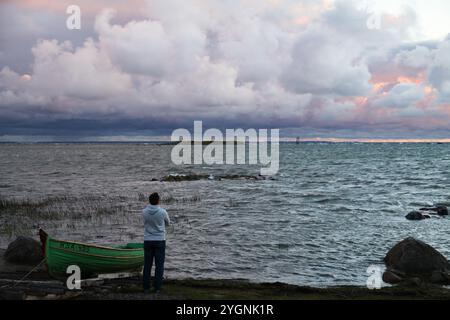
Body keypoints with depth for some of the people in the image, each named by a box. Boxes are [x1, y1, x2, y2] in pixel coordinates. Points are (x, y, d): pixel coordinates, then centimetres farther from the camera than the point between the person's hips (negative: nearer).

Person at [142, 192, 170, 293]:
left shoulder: (144, 212, -5)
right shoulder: (162, 212, -11)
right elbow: (168, 223, 10)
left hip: (148, 241, 2)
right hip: (160, 241, -2)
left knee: (147, 265, 7)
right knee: (159, 265, 4)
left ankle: (146, 287, 9)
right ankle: (157, 287, 3)